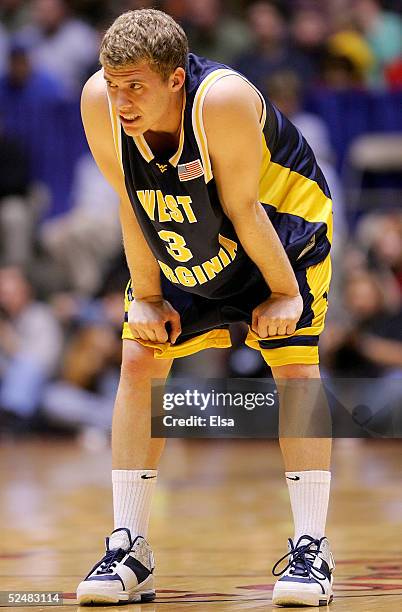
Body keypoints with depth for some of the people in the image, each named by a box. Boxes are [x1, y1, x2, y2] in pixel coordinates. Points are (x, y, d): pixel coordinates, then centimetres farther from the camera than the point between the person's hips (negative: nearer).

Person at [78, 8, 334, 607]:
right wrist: (147, 296, -8)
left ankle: (310, 550, -8)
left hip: (284, 229, -4)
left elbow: (242, 208, -28)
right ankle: (129, 549, -3)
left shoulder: (224, 99, -39)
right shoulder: (99, 103, -26)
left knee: (295, 366, -14)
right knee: (138, 361, -7)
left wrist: (286, 292, -18)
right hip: (177, 249, 4)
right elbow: (131, 204, -13)